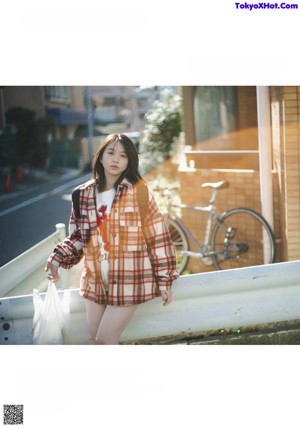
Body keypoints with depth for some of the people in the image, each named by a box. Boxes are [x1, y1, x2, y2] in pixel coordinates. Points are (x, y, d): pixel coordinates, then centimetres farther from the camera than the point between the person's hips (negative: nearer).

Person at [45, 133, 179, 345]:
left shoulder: (139, 192, -11)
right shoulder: (84, 194, 2)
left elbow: (158, 237, -8)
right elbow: (77, 236, 10)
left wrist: (164, 279, -8)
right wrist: (57, 258, -7)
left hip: (129, 281, -5)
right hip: (95, 281, 5)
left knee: (105, 339, -7)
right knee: (97, 340, 13)